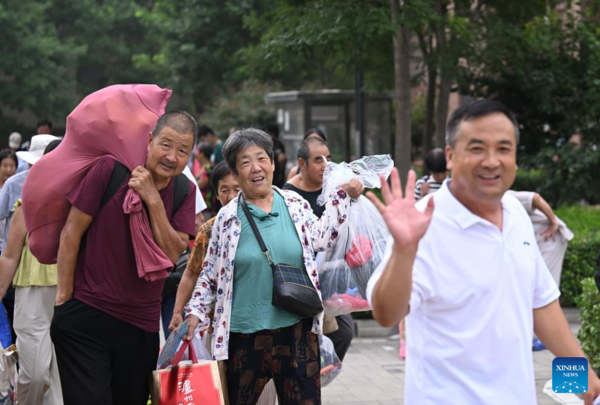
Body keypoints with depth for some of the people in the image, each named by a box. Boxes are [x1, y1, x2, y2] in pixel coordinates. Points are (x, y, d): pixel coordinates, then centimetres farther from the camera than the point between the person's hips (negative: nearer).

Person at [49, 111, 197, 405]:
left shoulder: (184, 192, 1)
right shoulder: (111, 169, -10)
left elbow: (173, 253, -10)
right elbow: (72, 230, -6)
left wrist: (153, 199, -20)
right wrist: (64, 297, -6)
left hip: (141, 325, 4)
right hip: (86, 316, -4)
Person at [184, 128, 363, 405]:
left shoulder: (295, 205, 5)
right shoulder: (227, 218, 1)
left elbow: (320, 239, 18)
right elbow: (211, 273, 8)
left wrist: (343, 195, 17)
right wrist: (196, 311, 0)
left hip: (298, 331, 1)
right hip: (245, 335, -1)